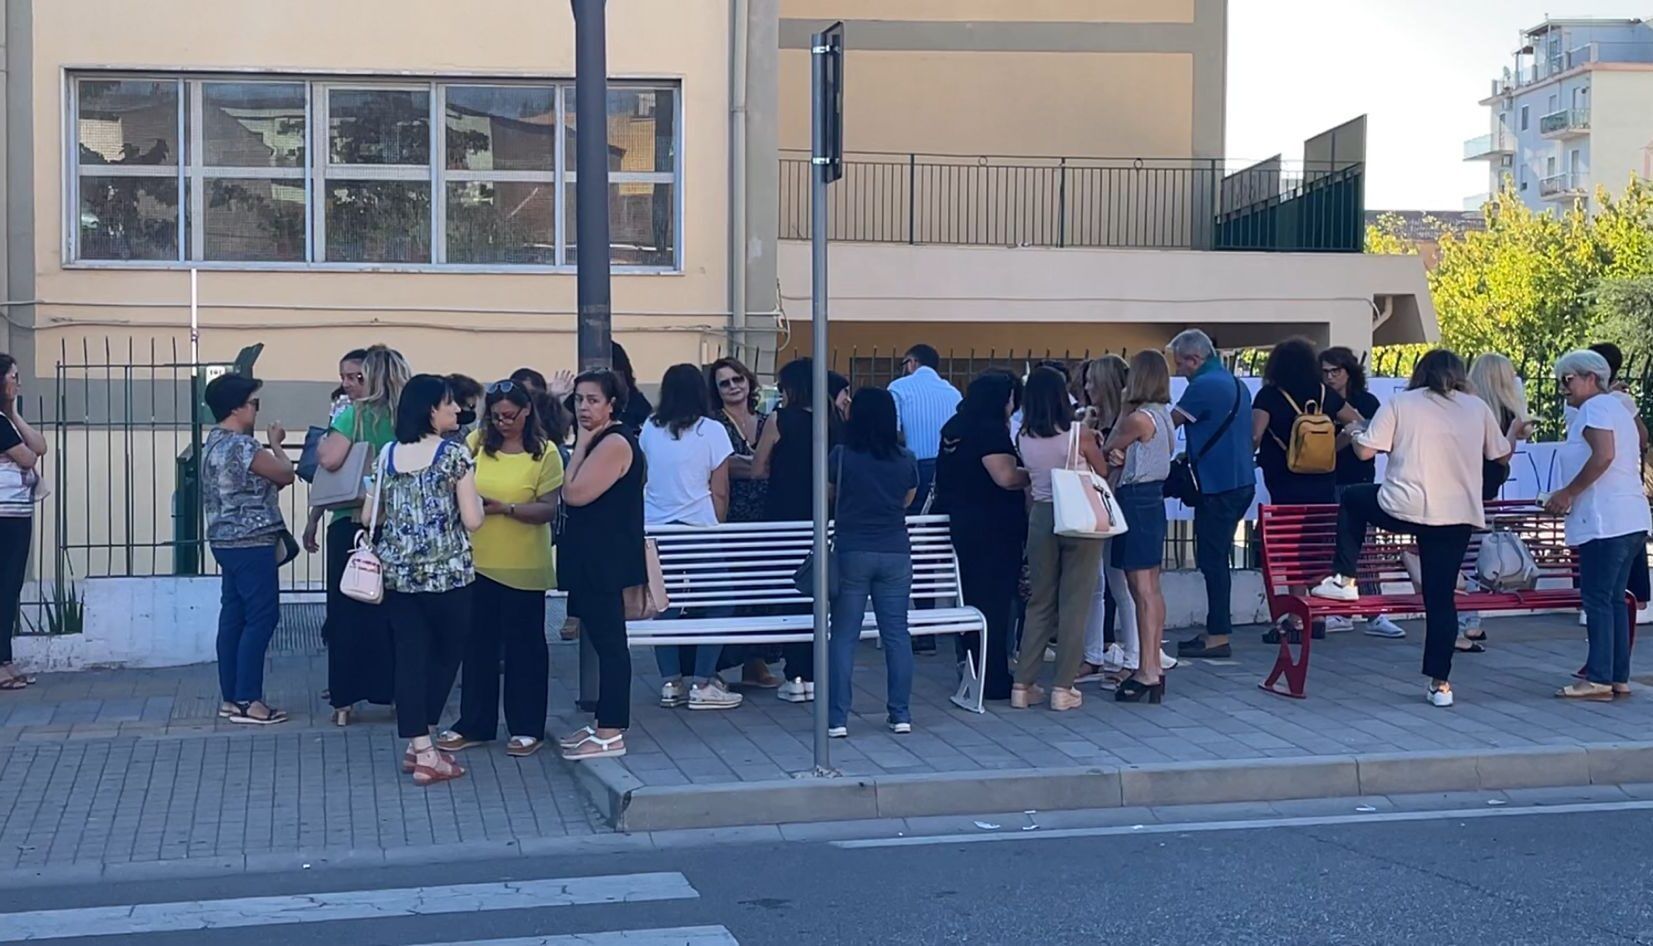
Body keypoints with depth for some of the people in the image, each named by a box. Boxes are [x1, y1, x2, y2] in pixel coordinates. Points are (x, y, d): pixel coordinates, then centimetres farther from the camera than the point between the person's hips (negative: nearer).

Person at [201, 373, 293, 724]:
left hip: (228, 542, 10)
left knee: (233, 617, 11)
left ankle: (231, 697, 14)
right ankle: (246, 700, -5)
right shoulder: (242, 446, -17)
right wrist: (276, 444, 5)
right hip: (250, 544, -10)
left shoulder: (214, 443, 15)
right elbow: (285, 475, -9)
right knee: (261, 617, -6)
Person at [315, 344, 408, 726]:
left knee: (348, 611, 6)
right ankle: (398, 690, 18)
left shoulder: (356, 414, -10)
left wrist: (320, 444, 0)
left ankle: (345, 699, 9)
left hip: (352, 523, -3)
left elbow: (329, 459, -21)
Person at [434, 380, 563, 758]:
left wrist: (504, 507, -22)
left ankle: (527, 727, 17)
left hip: (523, 567, -3)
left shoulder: (545, 454, -5)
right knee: (477, 644, 11)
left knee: (524, 646, 7)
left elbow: (548, 510, -10)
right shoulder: (476, 444, 3)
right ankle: (474, 724, 22)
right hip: (477, 561, 3)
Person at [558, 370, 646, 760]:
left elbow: (574, 493, -19)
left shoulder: (614, 443, -15)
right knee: (602, 638, 14)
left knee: (608, 640, -7)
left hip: (607, 560, -11)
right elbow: (571, 495, 17)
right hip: (594, 557, 11)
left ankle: (611, 734, -4)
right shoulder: (598, 441, 16)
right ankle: (605, 723, 21)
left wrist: (581, 444, -12)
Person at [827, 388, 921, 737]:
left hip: (851, 552, -2)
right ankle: (900, 714, 10)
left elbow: (828, 495, 7)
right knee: (896, 633, 7)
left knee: (844, 636, 1)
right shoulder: (906, 460, 0)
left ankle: (837, 718, -1)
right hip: (895, 553, 2)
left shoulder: (842, 456, -7)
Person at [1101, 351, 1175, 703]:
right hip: (1152, 499, 10)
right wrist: (1118, 455, -12)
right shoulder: (1163, 416, 12)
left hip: (1136, 501, -10)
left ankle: (1147, 671, -8)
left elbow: (1107, 449, -3)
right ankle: (1153, 669, 17)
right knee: (1150, 588, 12)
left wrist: (1124, 409, 1)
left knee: (1143, 589, -8)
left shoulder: (1139, 418, -16)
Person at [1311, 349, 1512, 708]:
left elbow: (1365, 451, -2)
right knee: (1441, 598, 9)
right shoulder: (1478, 408, 9)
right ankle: (1440, 682, 9)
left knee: (1353, 498, 28)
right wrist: (1514, 436, 43)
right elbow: (1502, 454, 20)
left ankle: (1344, 579, 23)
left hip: (1404, 509, -3)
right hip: (1458, 516, 3)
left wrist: (1354, 433, 20)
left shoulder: (1400, 403, 2)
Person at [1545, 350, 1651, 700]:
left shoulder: (1595, 407, -8)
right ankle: (1619, 677, 12)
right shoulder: (1618, 407, 22)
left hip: (1605, 521, -10)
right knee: (1615, 599, 11)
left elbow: (1603, 455, -23)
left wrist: (1568, 493, -15)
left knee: (1597, 599, -8)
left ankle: (1599, 679, -9)